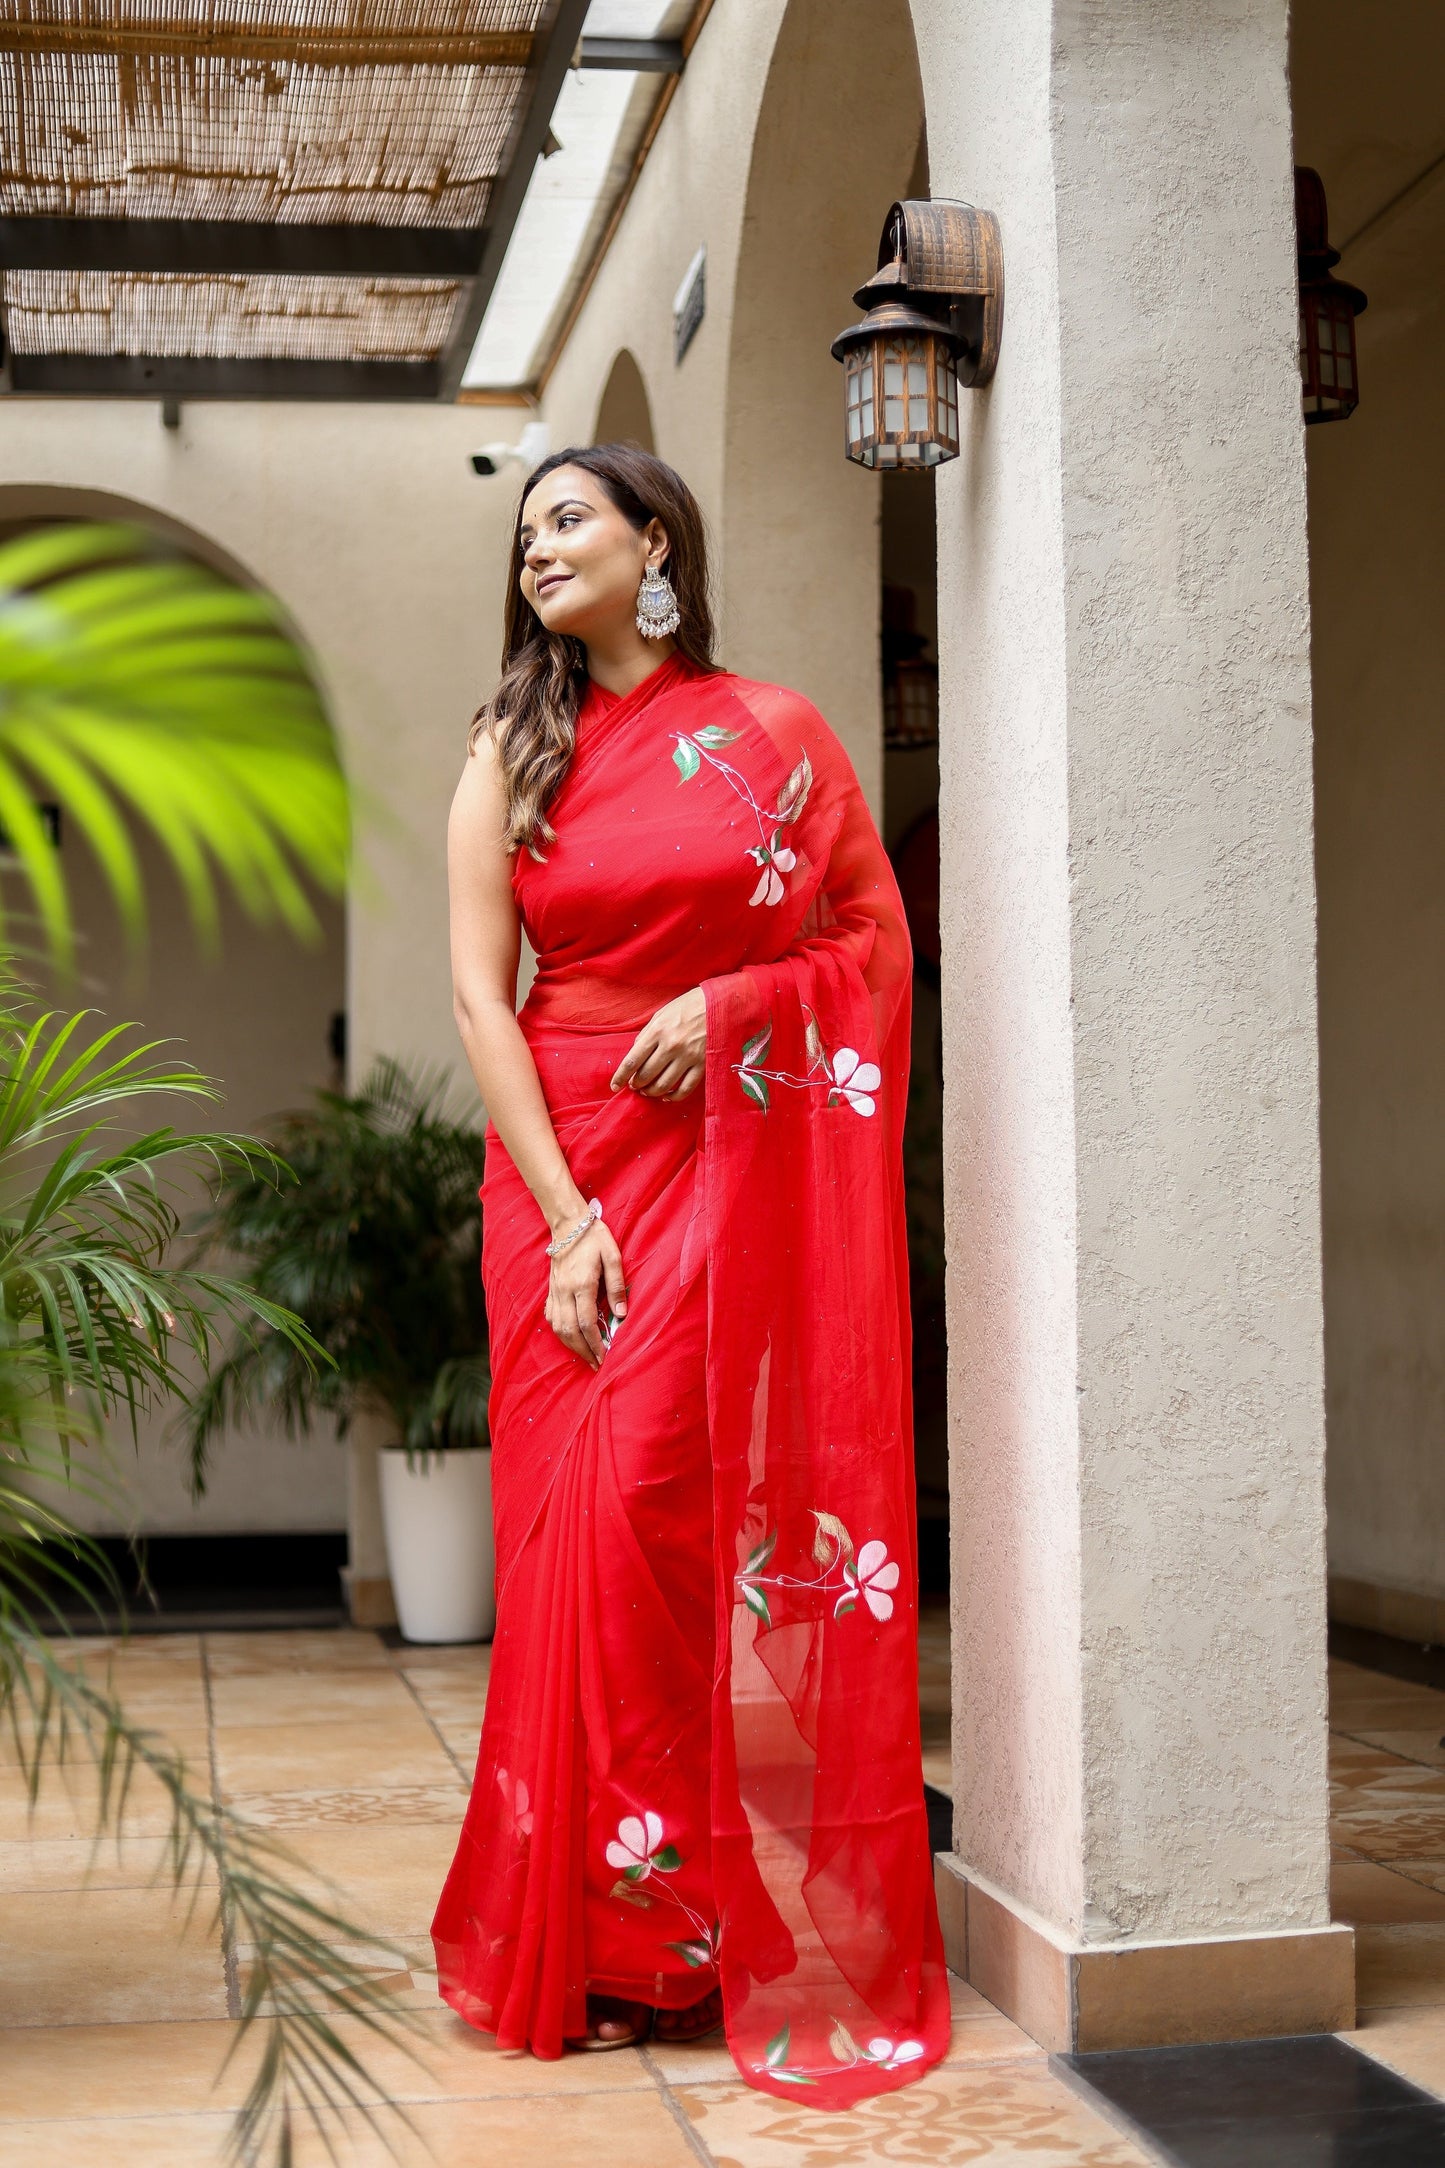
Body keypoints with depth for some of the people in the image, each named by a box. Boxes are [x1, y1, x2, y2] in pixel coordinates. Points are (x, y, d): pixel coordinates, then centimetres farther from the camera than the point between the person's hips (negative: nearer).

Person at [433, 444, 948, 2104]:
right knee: (578, 1514, -3)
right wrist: (563, 1214, -10)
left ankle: (709, 1924, 1)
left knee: (656, 1498, -11)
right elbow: (479, 992, 0)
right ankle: (595, 1945, 7)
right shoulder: (509, 753, 8)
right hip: (560, 1162, 2)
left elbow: (878, 936, 7)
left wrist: (730, 1001, -11)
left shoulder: (773, 734, 6)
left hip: (734, 1165, -1)